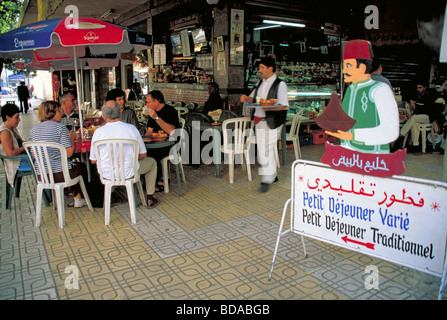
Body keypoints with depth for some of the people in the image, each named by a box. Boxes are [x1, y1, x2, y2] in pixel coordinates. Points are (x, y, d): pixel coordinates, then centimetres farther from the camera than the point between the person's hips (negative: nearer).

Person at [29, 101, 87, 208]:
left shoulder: (33, 130, 7)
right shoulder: (60, 127, -12)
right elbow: (68, 153, -16)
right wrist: (72, 138, 1)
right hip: (59, 174, -6)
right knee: (82, 166, 25)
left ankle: (75, 195, 45)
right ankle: (79, 198, 39)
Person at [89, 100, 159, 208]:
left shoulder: (98, 132, -11)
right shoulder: (131, 128, -12)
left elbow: (93, 160, -1)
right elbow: (143, 155, -3)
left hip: (106, 174, 3)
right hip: (128, 173, -2)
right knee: (152, 162, 24)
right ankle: (149, 199, 27)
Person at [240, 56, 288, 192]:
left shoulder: (280, 84, -7)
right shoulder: (261, 83, 15)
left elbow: (284, 106, -13)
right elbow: (253, 97, 26)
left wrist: (269, 108, -29)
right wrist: (246, 98, 3)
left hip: (271, 122, -7)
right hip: (259, 121, 8)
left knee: (266, 150, -11)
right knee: (262, 150, 12)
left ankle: (267, 180, 0)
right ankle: (273, 176, 27)